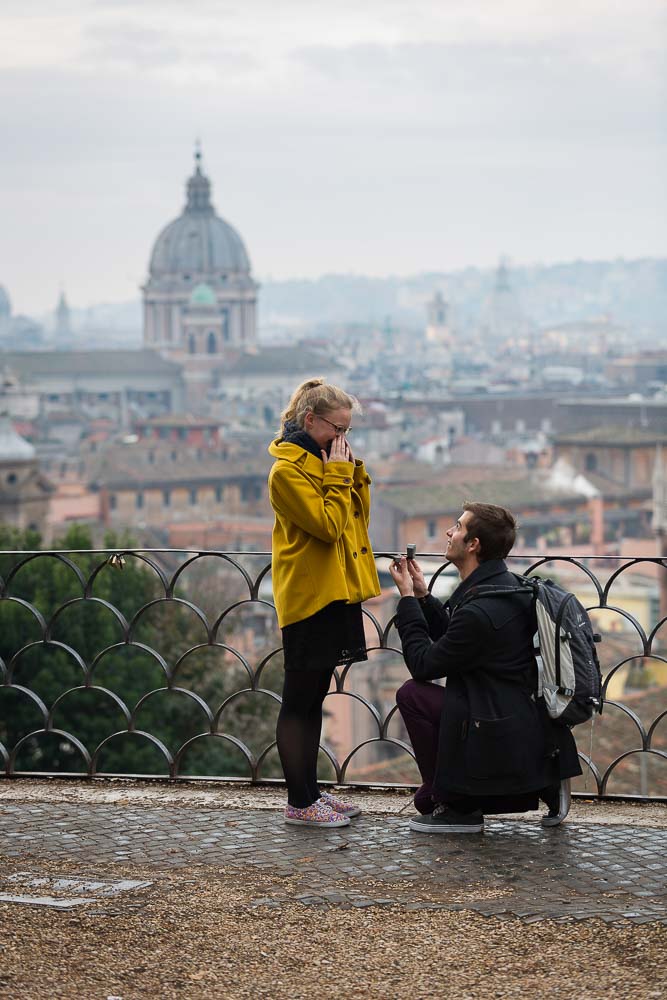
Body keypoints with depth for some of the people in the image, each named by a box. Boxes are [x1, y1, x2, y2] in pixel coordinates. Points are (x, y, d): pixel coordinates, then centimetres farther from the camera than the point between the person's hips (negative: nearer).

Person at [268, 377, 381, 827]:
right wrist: (338, 473, -14)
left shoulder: (326, 460, 14)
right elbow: (328, 525, -21)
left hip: (335, 594, 9)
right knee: (300, 700, -4)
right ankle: (299, 803, 0)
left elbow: (359, 516, 13)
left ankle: (311, 790, 21)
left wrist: (354, 470, 3)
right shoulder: (288, 469, -14)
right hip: (308, 597, -9)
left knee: (313, 697, 14)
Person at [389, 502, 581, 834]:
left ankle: (455, 804, 0)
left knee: (413, 694, -8)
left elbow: (423, 664, -12)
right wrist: (422, 595, 11)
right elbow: (452, 638, 20)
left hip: (508, 746, -10)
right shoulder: (503, 584, 8)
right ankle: (542, 786, 13)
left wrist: (408, 598, -5)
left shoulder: (480, 610, -24)